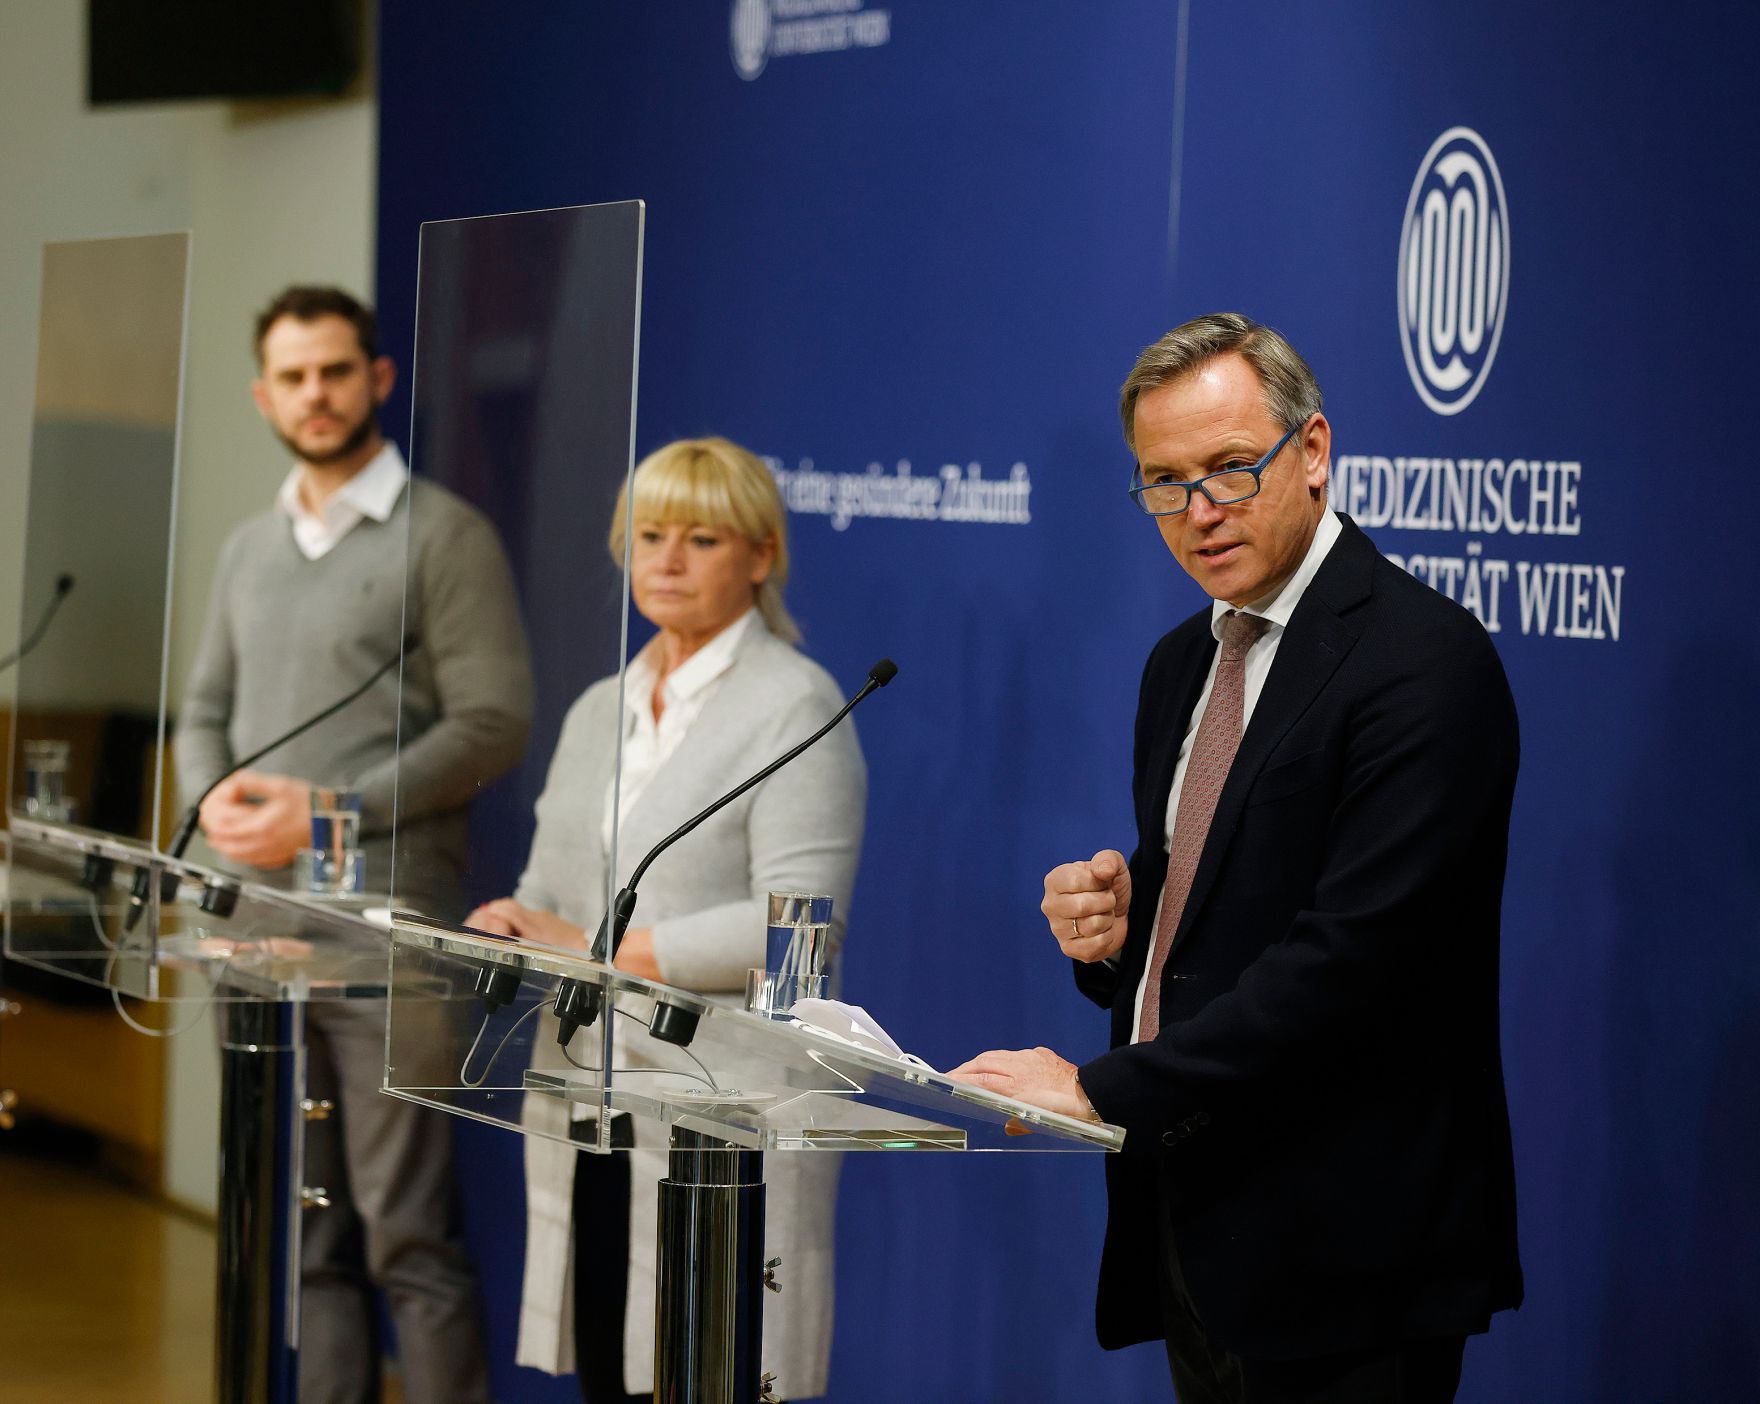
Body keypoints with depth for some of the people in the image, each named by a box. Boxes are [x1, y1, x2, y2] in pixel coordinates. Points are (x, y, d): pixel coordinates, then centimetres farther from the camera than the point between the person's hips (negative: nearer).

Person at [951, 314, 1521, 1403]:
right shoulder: (1183, 664, 15)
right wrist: (1111, 927, -1)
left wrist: (1103, 1088, -21)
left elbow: (1350, 954, -22)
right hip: (1191, 1228, 8)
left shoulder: (1425, 657, -14)